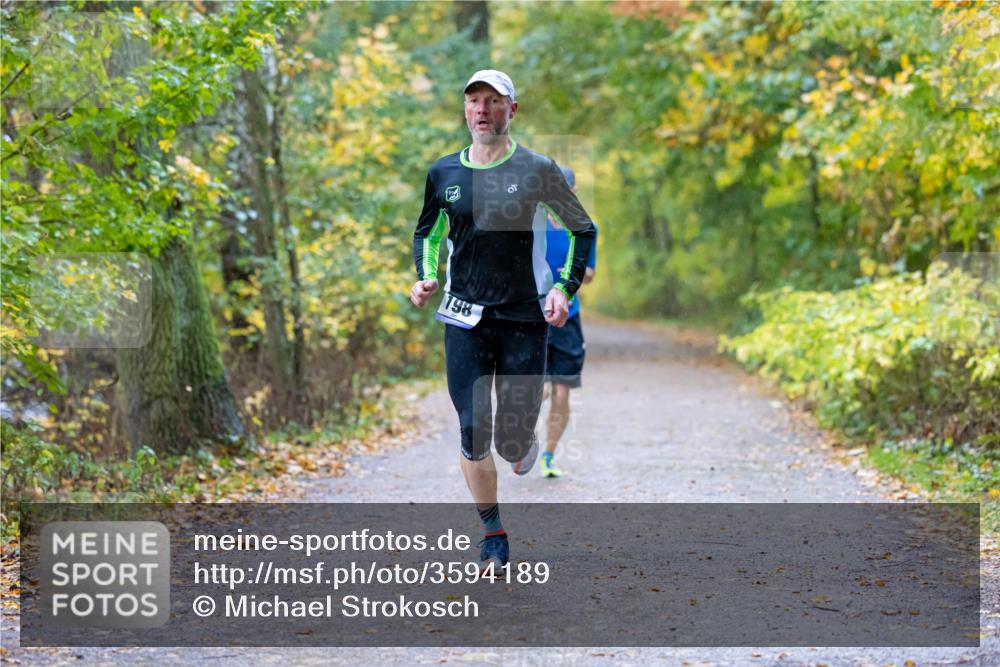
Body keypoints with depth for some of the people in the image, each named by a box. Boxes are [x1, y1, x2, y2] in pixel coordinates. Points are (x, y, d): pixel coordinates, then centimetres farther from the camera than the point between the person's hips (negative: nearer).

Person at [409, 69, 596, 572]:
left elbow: (583, 229, 7)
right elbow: (426, 232, 22)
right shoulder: (444, 173, 5)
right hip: (465, 318, 2)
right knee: (472, 435, -7)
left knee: (513, 441, -1)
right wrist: (426, 278, 3)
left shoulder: (537, 170, -2)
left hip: (525, 318, -2)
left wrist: (565, 288, -5)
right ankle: (492, 536, 9)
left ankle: (524, 448, 38)